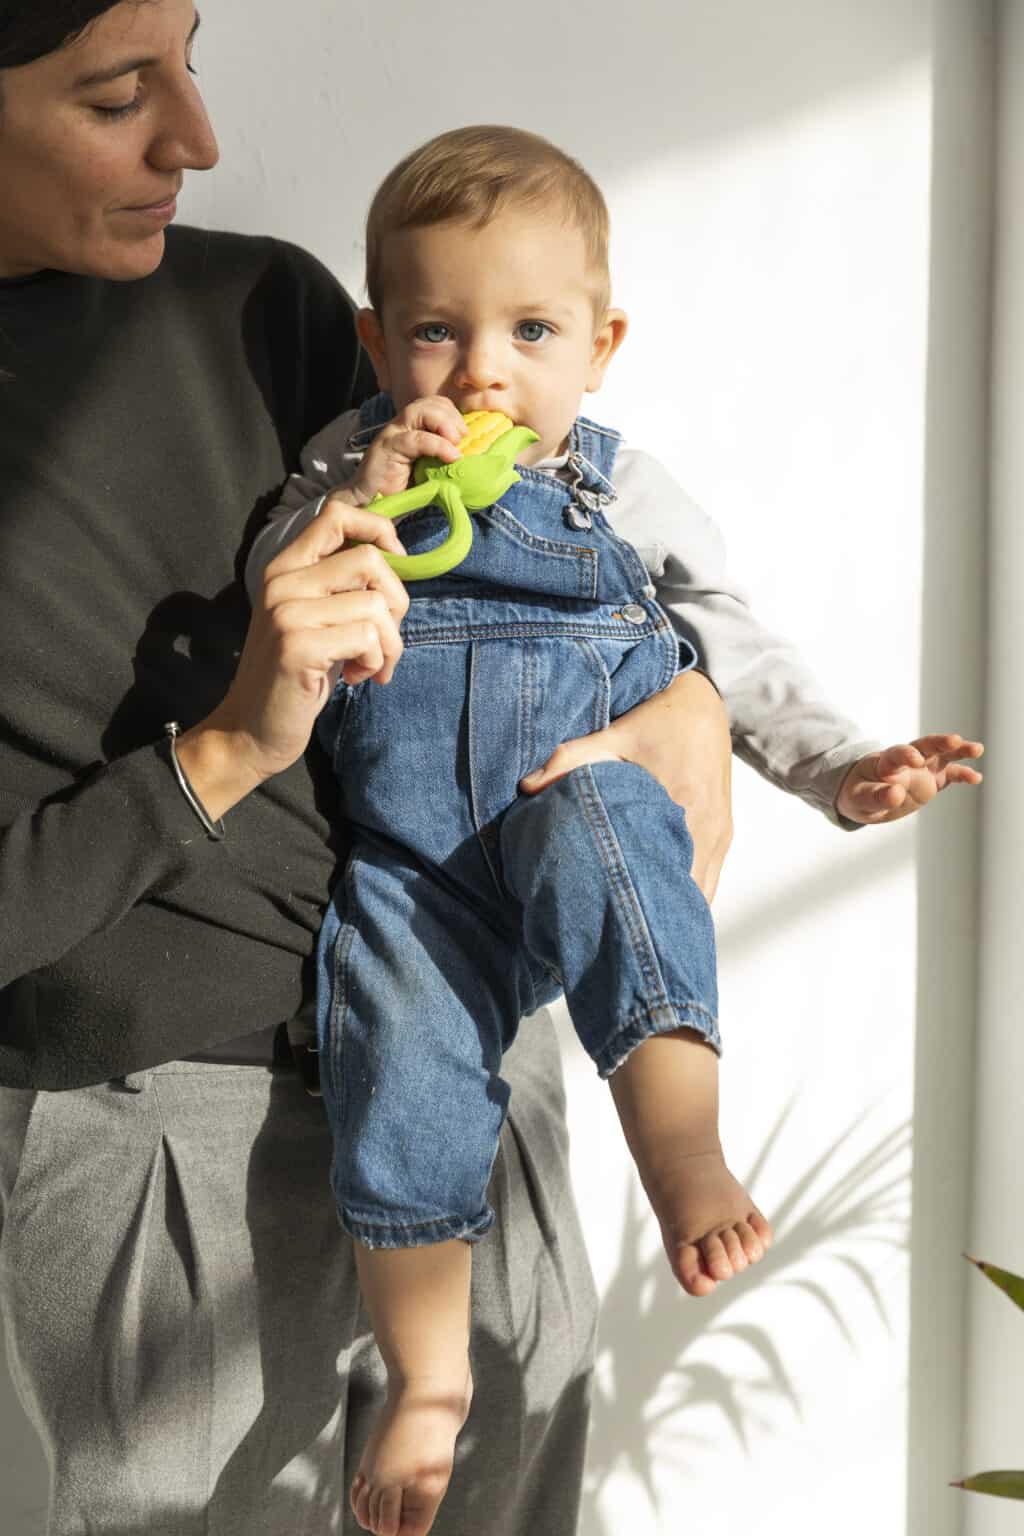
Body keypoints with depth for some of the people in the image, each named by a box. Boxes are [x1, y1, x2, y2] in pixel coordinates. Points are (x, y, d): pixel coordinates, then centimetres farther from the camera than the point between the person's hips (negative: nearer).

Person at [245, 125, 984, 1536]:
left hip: (585, 778, -1)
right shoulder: (348, 464, 10)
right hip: (410, 844, 1)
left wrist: (841, 767, 5)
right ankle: (427, 1378, 6)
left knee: (594, 840, -36)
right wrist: (357, 504, -11)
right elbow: (264, 615, 5)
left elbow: (735, 647, 16)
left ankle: (684, 1152, -35)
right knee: (400, 1075, -12)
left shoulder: (621, 491, 10)